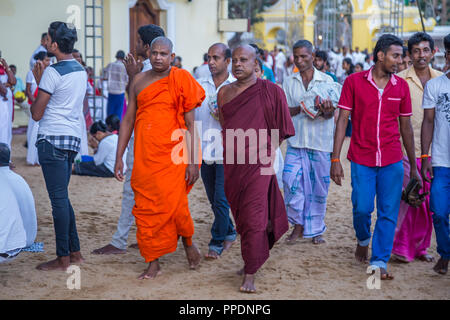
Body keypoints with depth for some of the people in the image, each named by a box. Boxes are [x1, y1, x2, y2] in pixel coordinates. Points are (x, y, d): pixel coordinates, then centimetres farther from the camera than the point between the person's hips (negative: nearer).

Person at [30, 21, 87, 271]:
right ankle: (75, 252, 18)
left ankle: (63, 259, 0)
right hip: (73, 137, 9)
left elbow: (37, 114, -10)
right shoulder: (81, 70, 12)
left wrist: (38, 84, 5)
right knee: (62, 197, 16)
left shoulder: (53, 72, -13)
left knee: (58, 199, -4)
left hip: (52, 139, -9)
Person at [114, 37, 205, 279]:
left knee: (173, 204, -10)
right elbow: (128, 120, 13)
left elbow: (190, 124, -3)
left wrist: (192, 161, -9)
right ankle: (153, 263, 12)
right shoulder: (139, 81, 10)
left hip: (172, 154, -4)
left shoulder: (180, 80, -1)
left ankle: (188, 241, 22)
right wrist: (119, 157, 9)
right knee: (146, 207, 2)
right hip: (144, 155, 4)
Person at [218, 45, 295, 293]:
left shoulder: (270, 91, -3)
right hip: (232, 162, 5)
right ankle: (252, 260, 30)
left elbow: (280, 129, 1)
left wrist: (264, 149, -5)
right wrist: (227, 147, 11)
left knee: (253, 216, -8)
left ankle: (250, 275, -3)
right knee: (240, 214, 12)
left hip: (258, 162, -5)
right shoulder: (224, 92, 9)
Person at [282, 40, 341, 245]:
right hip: (296, 141, 1)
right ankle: (298, 225, 7)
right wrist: (301, 108, -17)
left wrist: (326, 111, -27)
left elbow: (330, 115, -3)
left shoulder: (327, 81, 1)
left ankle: (316, 230, 18)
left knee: (319, 186, 4)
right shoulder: (289, 83, 7)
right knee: (291, 181, -10)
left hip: (320, 143, -1)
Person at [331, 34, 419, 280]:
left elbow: (406, 126, 10)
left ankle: (379, 262, 11)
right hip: (362, 160, -2)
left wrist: (413, 165, 12)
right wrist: (335, 159, -8)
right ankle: (363, 240, 33)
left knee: (388, 213, 0)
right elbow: (342, 120, -3)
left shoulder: (401, 86, 3)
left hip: (392, 161, 2)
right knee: (362, 208, 1)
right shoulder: (354, 82, -4)